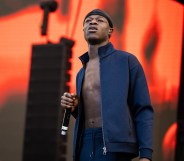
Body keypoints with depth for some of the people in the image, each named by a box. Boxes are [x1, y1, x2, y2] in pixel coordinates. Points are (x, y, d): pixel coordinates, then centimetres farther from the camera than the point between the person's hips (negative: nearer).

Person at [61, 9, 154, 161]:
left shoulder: (127, 61, 6)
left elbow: (143, 110, 0)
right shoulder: (82, 73, 25)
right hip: (86, 147, 6)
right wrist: (73, 107, 7)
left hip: (115, 146, -6)